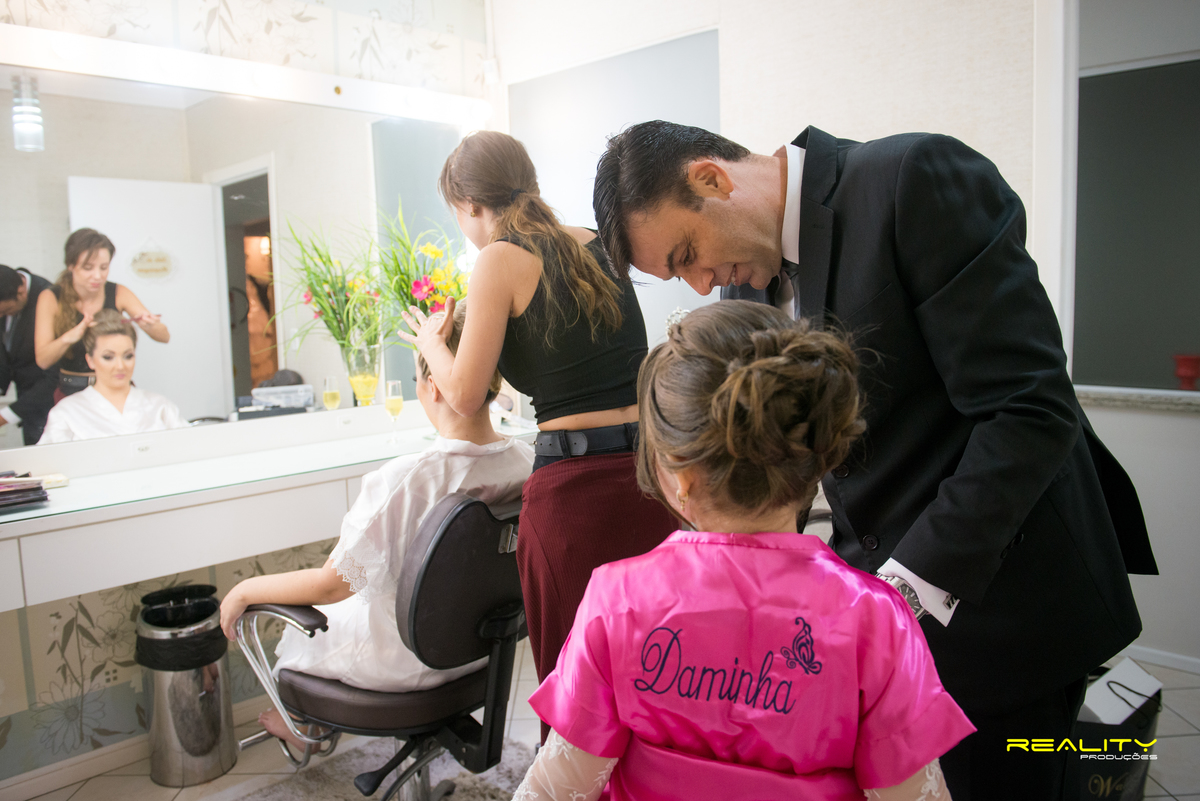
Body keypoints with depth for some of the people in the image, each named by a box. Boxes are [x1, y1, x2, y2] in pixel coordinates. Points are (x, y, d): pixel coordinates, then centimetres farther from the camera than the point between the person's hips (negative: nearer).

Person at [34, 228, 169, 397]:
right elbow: (43, 360, -12)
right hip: (71, 391, 0)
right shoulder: (51, 299, -4)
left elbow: (165, 336, -6)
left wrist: (149, 325, -29)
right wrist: (68, 337, -32)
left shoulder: (119, 294, -1)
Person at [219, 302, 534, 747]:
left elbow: (334, 583, -25)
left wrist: (245, 589, -9)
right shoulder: (528, 461, -16)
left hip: (400, 663, -6)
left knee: (297, 627, 25)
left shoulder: (404, 480, -34)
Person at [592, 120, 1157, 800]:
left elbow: (1031, 410, -22)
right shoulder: (748, 281, 4)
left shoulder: (916, 180, -19)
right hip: (879, 590, 7)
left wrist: (909, 587, -25)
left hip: (995, 605, -6)